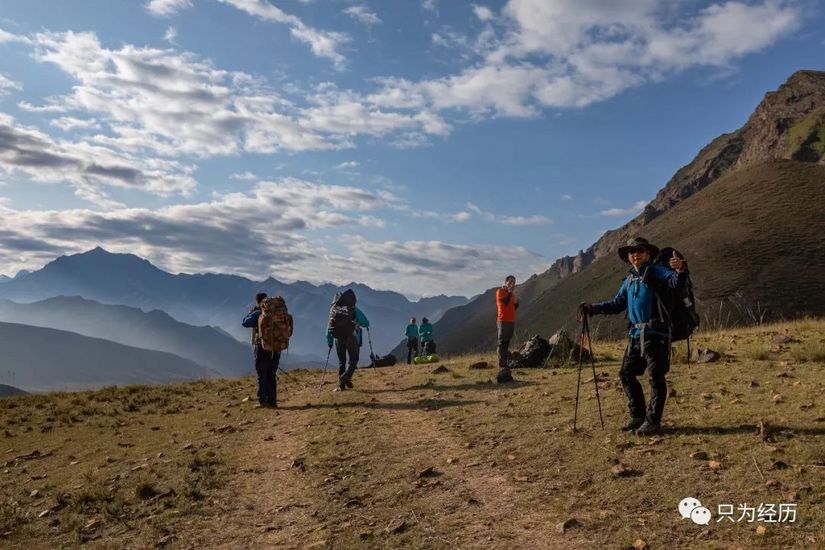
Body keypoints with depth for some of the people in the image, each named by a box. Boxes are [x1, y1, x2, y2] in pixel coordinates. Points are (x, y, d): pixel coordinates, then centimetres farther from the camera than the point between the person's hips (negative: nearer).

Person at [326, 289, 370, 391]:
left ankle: (341, 384, 12)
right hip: (351, 338, -3)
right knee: (353, 359, 9)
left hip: (338, 338, 4)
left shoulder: (333, 310, 7)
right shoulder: (354, 310, -3)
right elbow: (366, 323, -2)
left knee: (341, 361, 14)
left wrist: (329, 342, 16)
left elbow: (329, 327, 9)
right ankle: (347, 376, -16)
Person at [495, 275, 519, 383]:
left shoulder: (511, 294, 18)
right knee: (502, 343, -9)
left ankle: (504, 366, 9)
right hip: (503, 321, -8)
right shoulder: (500, 291, -6)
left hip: (511, 321, 8)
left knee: (506, 344, 8)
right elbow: (505, 302, -22)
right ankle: (502, 367, -11)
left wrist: (516, 301, 2)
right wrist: (510, 291, -20)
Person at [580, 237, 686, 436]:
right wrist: (593, 308, 16)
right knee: (626, 374, 10)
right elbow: (617, 304, 26)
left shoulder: (656, 272, -2)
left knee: (656, 377, -4)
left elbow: (676, 282, -20)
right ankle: (638, 417, 21)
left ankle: (653, 422, 3)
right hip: (636, 335, 8)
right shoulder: (629, 281, 19)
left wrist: (681, 270, -43)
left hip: (655, 333, -8)